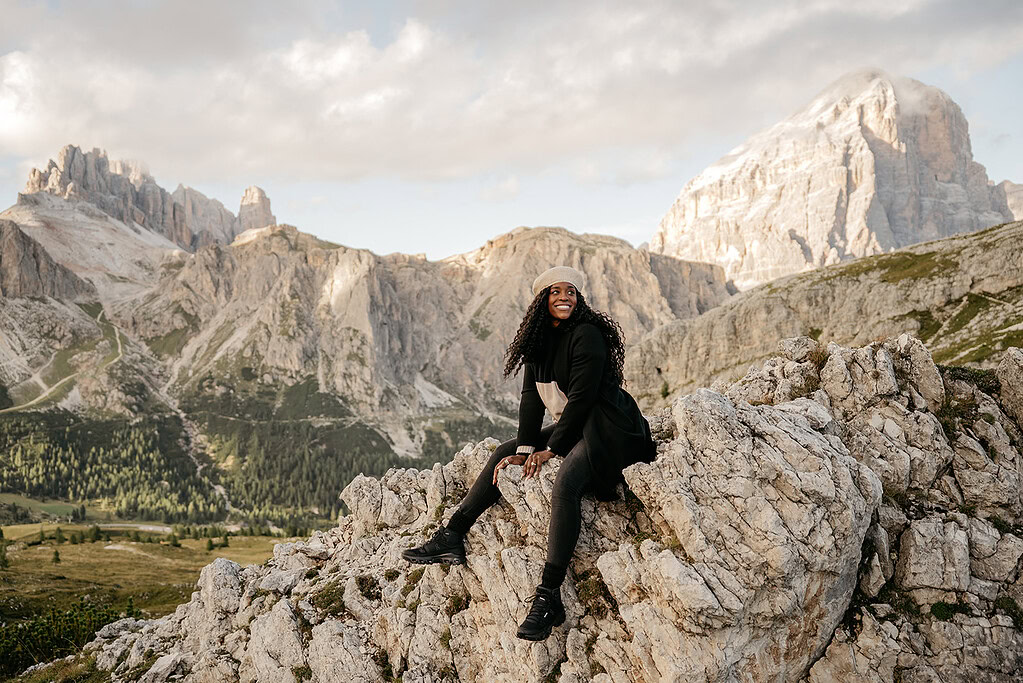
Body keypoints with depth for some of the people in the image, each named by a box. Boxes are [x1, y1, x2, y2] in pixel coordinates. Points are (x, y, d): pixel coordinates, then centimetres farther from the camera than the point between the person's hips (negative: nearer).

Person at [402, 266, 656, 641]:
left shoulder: (587, 335, -16)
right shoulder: (539, 337, 8)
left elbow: (581, 397, -18)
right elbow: (531, 396, 6)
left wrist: (550, 450, -14)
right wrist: (525, 449, -4)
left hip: (603, 428, -9)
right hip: (569, 427, 9)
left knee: (565, 483, -32)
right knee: (505, 452, 10)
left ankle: (548, 597, -35)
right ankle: (452, 536, 11)